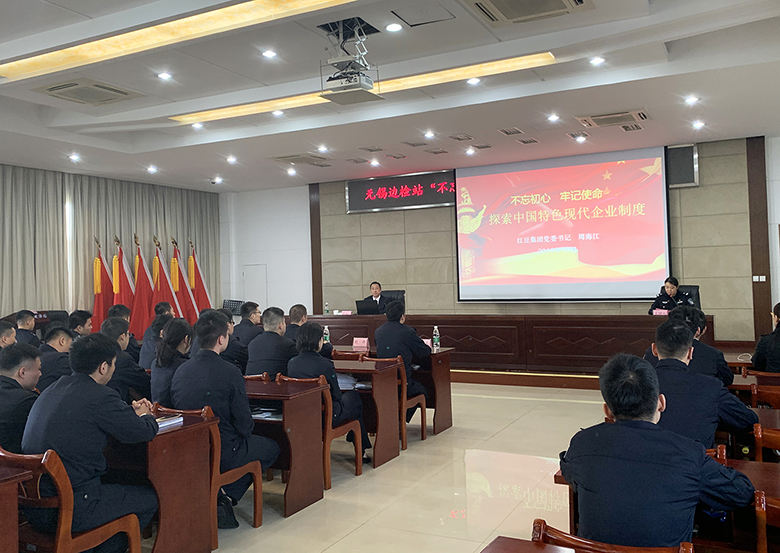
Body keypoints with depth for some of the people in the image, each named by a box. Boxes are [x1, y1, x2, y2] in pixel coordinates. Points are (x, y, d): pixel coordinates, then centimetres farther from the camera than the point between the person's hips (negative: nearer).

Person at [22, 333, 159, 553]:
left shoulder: (53, 389, 8)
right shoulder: (100, 397, -18)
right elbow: (144, 432, -9)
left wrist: (131, 410, 20)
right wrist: (145, 415, 13)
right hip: (69, 511, -9)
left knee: (117, 484, 30)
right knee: (149, 498, 10)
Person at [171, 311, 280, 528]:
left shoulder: (181, 370, -1)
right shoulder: (230, 372, -19)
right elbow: (244, 424, -15)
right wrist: (242, 434, 7)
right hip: (222, 454, -7)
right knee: (271, 447, 17)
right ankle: (226, 498, 5)